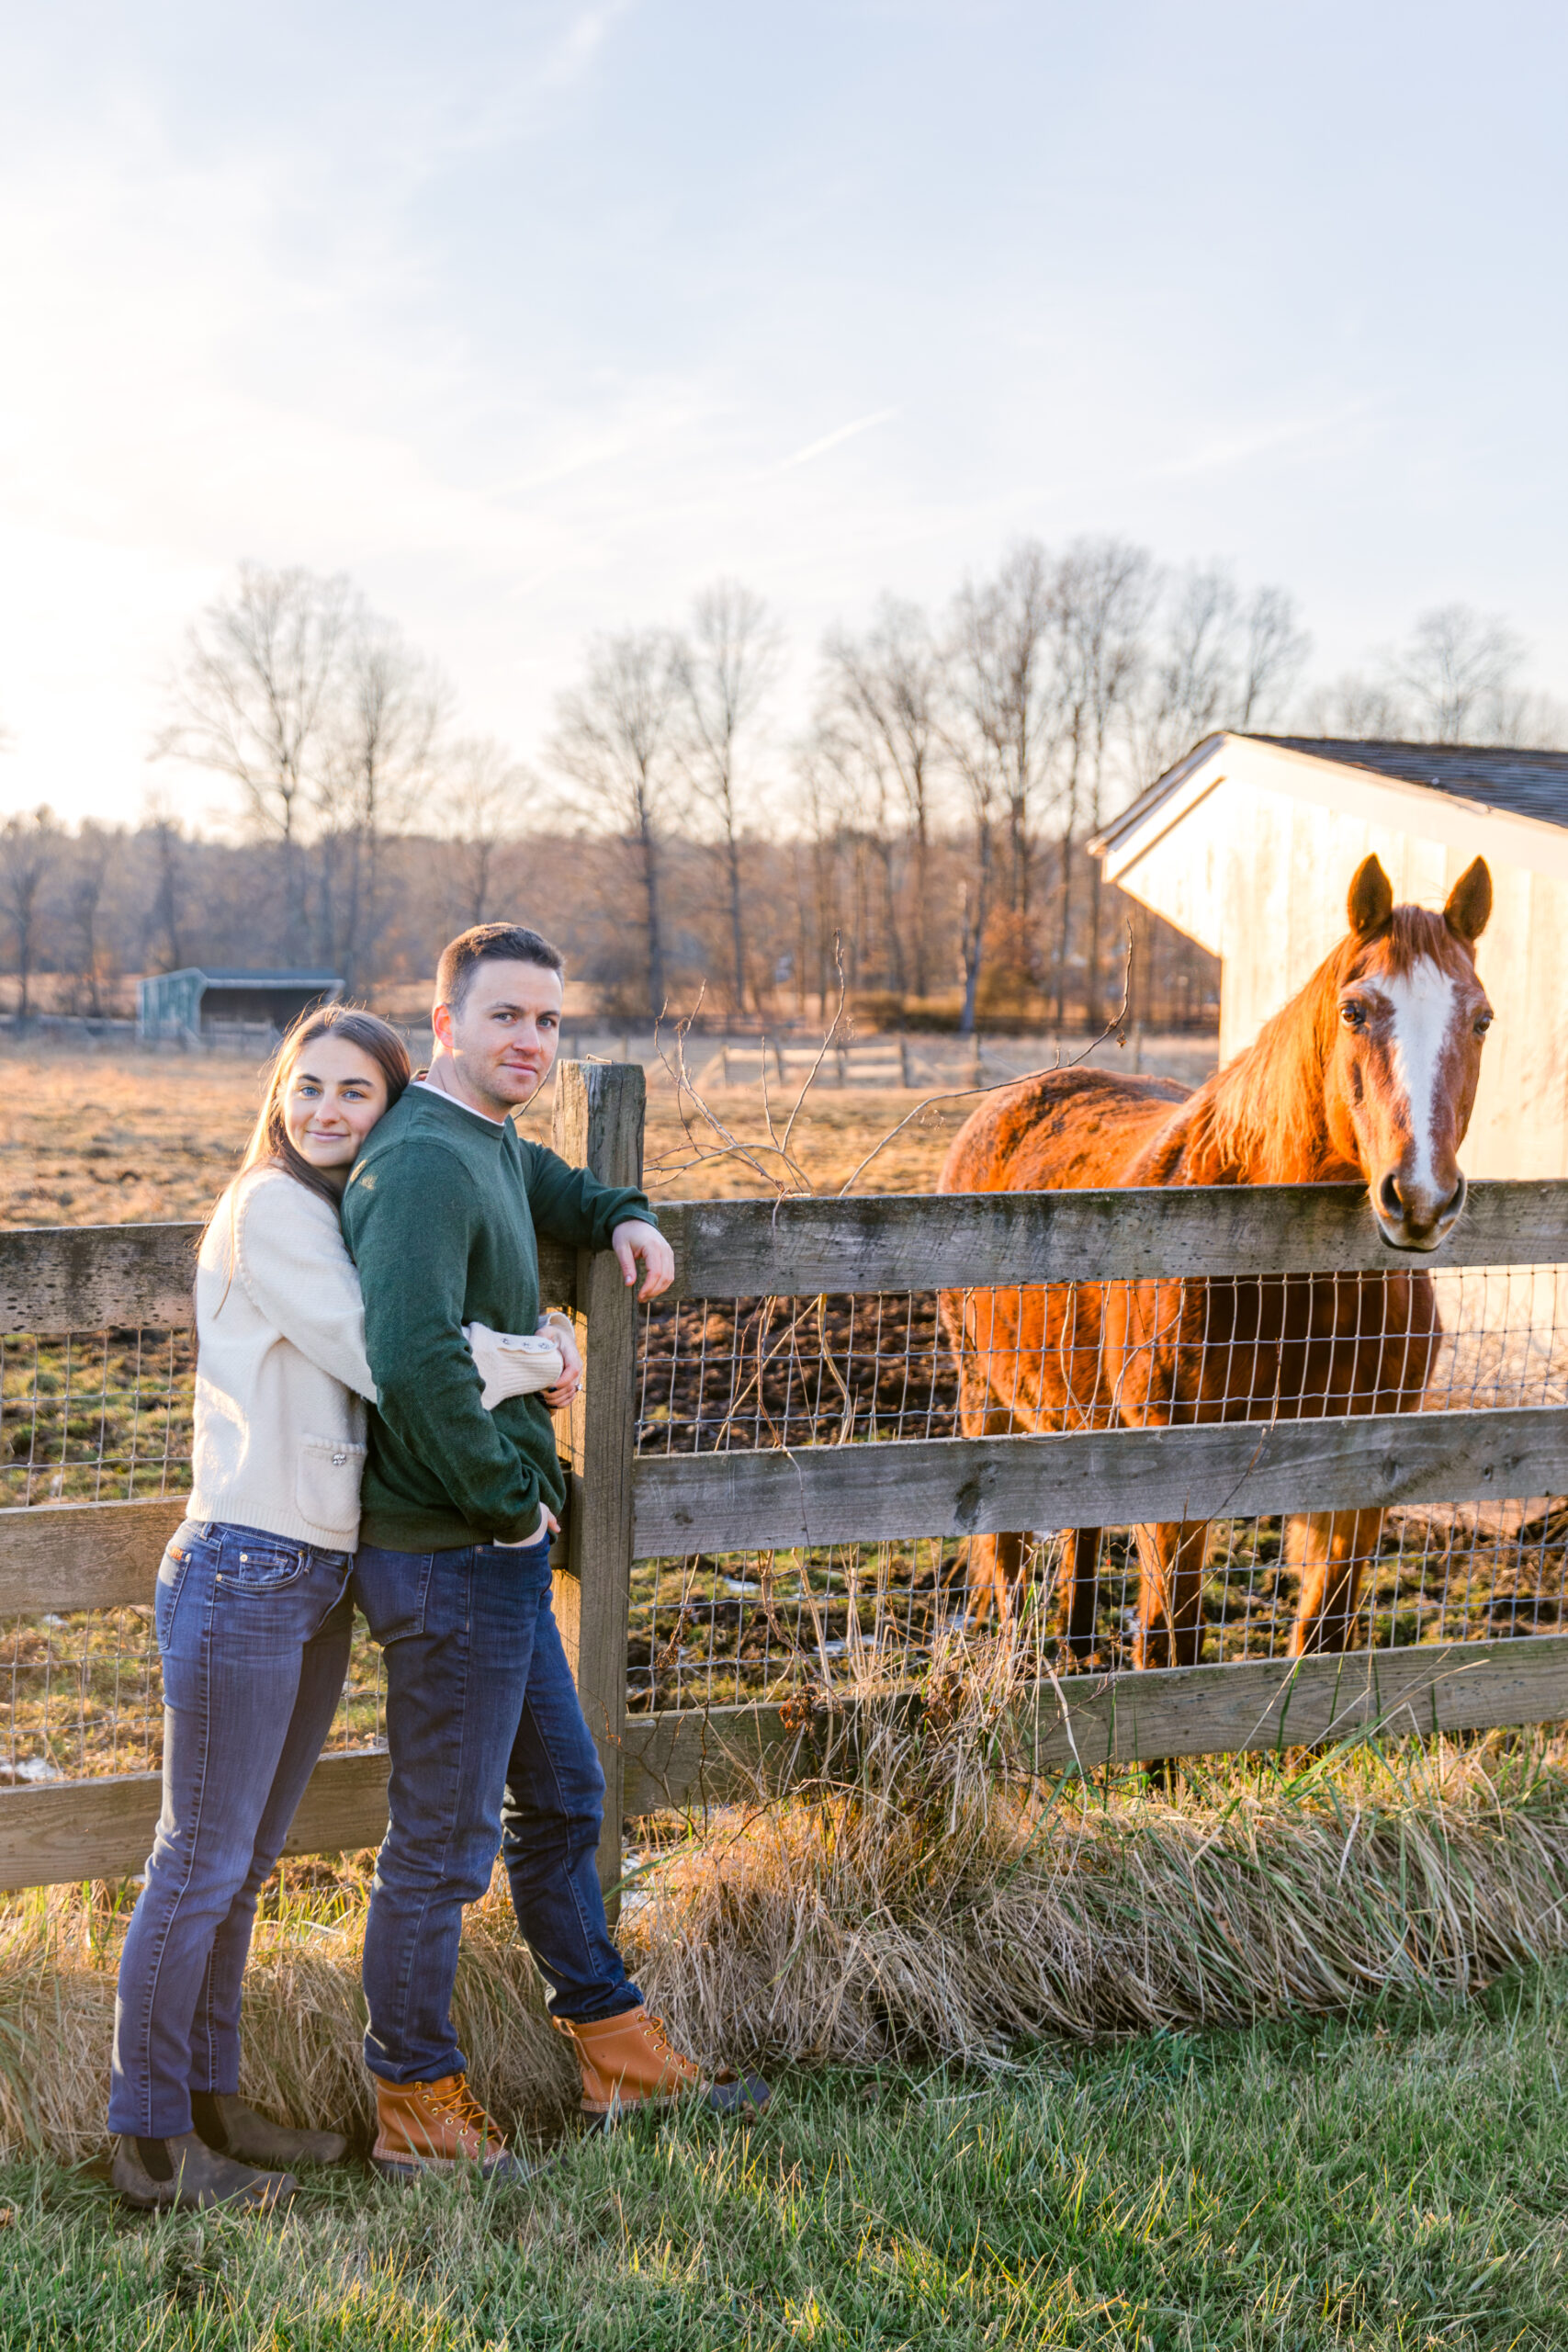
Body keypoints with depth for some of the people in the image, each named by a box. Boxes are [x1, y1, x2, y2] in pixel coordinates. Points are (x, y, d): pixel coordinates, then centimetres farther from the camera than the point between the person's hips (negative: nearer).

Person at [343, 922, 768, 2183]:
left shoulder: (488, 1146, 12)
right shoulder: (424, 1161, -20)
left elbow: (548, 1182, 37)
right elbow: (415, 1359, -34)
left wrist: (625, 1217, 15)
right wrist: (508, 1501, -21)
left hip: (498, 1554, 11)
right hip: (452, 1558, -11)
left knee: (561, 1797, 20)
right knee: (443, 1844, 2)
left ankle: (618, 2052, 34)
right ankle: (419, 2111, 17)